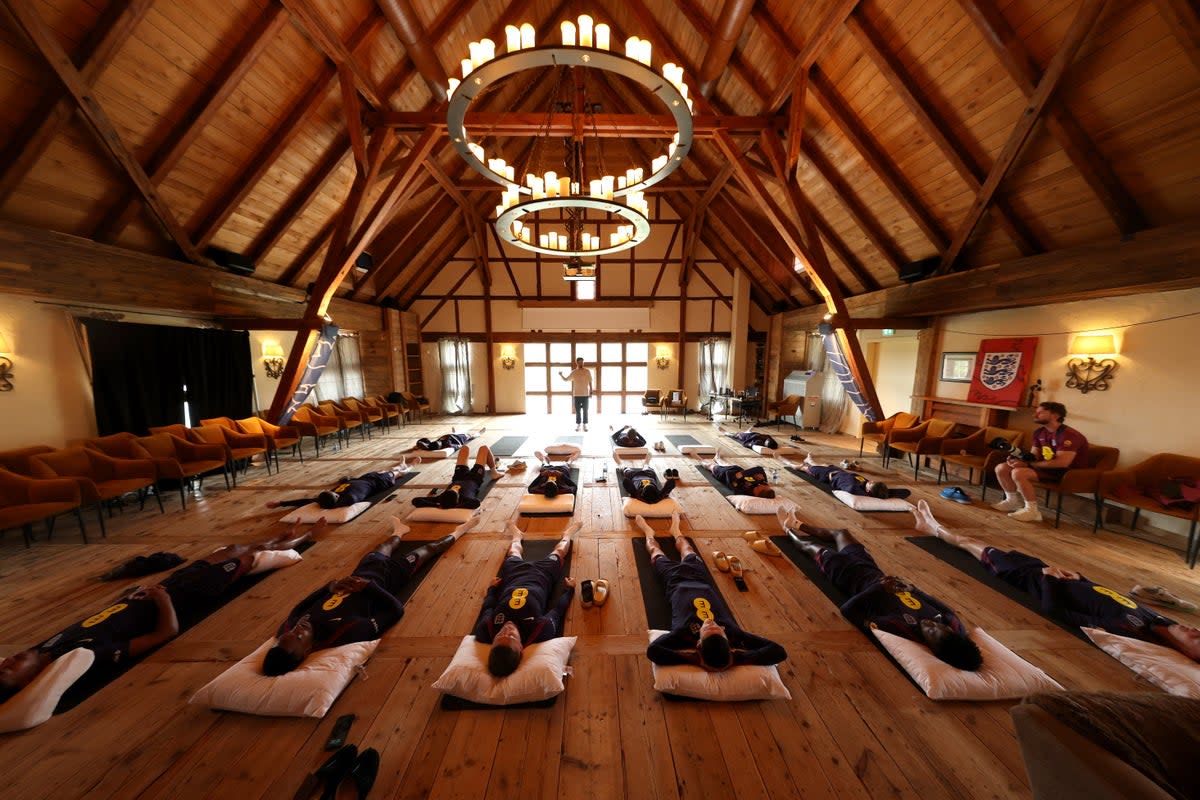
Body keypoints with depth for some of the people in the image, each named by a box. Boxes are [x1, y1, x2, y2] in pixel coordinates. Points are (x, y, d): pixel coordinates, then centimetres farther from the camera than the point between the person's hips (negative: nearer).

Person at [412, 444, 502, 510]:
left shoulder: (442, 498, -41)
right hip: (473, 478, -3)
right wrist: (455, 506, -61)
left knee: (465, 448, 24)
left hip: (459, 477, 4)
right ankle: (494, 472, 39)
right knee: (484, 448, 13)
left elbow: (415, 500, -47)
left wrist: (437, 505, -52)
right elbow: (476, 502, -70)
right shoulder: (465, 498, -48)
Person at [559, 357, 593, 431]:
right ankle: (578, 424, 14)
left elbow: (590, 382, 4)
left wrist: (591, 392, -1)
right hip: (576, 394, 1)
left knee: (585, 410, 2)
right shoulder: (573, 372, 4)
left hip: (585, 394, -1)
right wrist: (561, 375, -11)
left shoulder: (587, 371, 1)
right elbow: (566, 379, 8)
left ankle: (584, 425, 10)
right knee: (578, 411, 6)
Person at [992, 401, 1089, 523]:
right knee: (1001, 468, -3)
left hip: (1068, 473, -8)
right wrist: (1017, 458, -17)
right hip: (1047, 467, 8)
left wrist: (1028, 464, -23)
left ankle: (1032, 511, -15)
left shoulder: (1068, 434, -19)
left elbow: (1062, 463, -27)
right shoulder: (1039, 432, 6)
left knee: (1018, 473, -31)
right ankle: (1013, 501, 12)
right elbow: (1033, 456, 5)